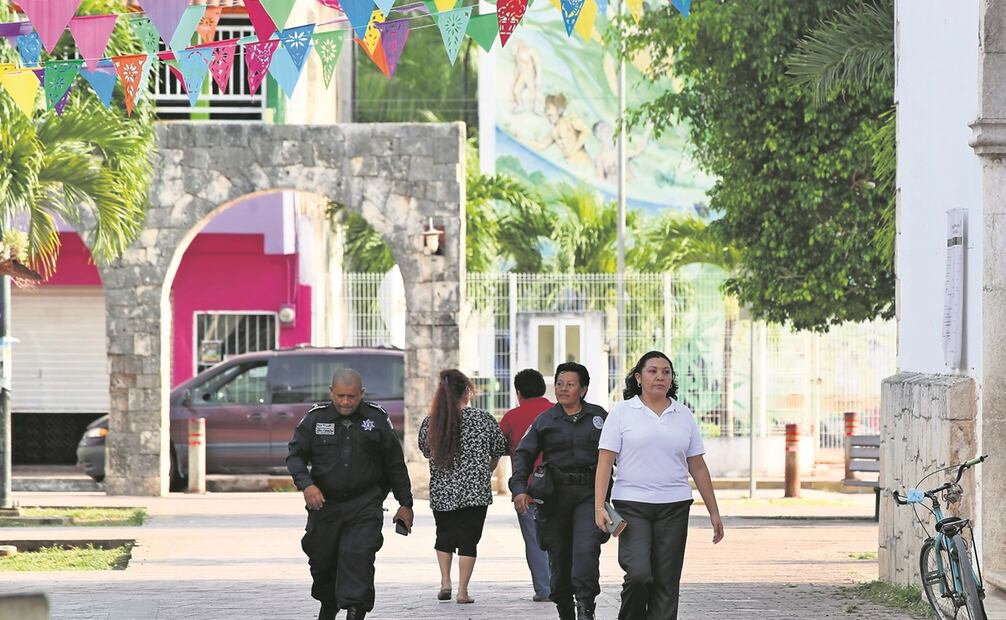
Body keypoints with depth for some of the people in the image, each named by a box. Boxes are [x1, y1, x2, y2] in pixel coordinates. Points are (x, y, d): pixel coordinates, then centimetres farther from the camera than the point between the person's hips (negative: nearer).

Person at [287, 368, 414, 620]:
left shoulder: (377, 419, 1)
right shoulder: (315, 419, 1)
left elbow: (395, 464, 8)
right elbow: (296, 455, 1)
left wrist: (405, 504, 10)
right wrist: (306, 484, -18)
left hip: (364, 506, -2)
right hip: (324, 503, 2)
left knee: (357, 556, -18)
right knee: (322, 561, 11)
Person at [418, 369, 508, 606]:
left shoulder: (429, 422, -2)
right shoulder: (483, 419, -7)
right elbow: (498, 451, 5)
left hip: (441, 492, 2)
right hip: (475, 491, -2)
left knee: (444, 536, 20)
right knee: (468, 539, 4)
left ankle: (445, 582, 12)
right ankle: (463, 590, 1)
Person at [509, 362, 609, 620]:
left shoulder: (599, 417, 8)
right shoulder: (545, 420, 8)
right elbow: (524, 454, 6)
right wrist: (519, 488, -8)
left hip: (590, 494, -2)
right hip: (556, 496, 2)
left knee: (586, 550, -21)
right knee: (558, 557, 5)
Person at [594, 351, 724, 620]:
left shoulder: (683, 415, 11)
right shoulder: (622, 413, 2)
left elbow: (698, 467, 14)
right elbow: (605, 461, -2)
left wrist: (714, 512, 11)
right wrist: (599, 506, -13)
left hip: (674, 507, 3)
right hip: (631, 504, -3)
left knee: (666, 582, -1)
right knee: (638, 574, -17)